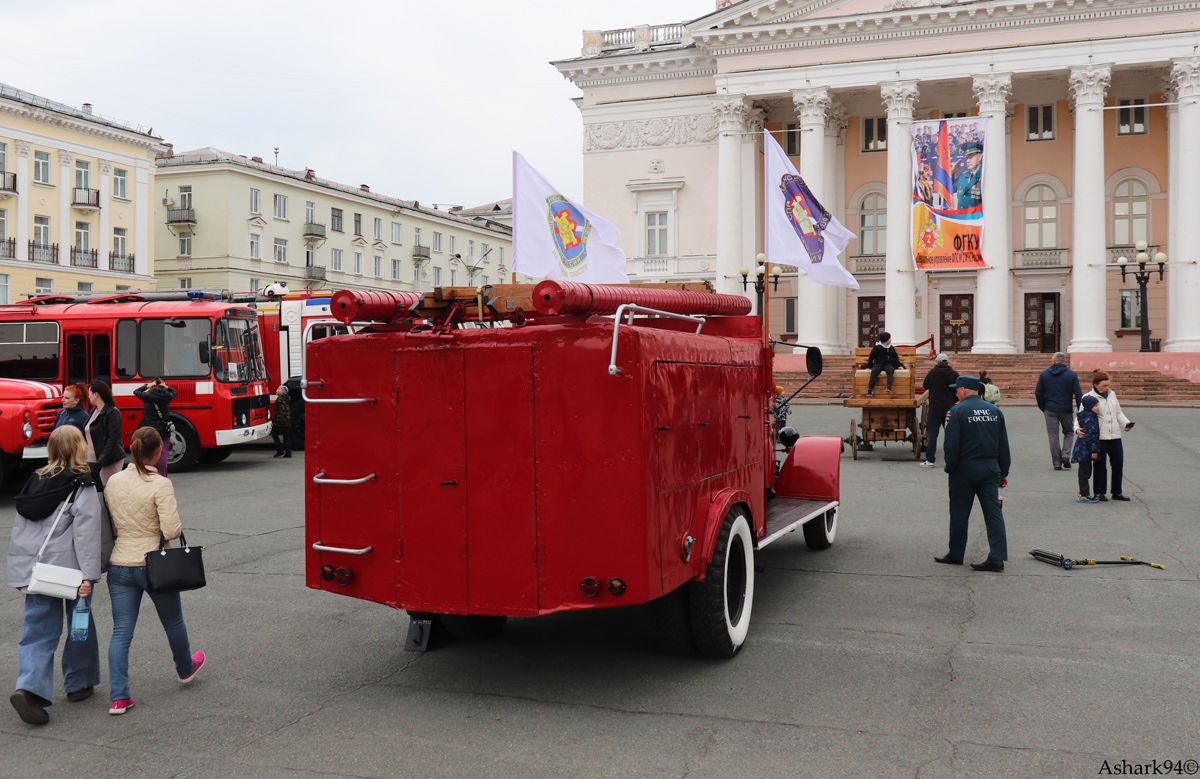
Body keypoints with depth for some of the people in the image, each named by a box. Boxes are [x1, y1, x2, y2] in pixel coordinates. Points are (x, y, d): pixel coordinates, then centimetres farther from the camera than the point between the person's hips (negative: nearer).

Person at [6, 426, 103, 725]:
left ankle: (30, 688, -12)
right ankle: (79, 683, 25)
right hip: (68, 568, -5)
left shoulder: (34, 482, 10)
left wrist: (21, 567, 24)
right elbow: (86, 532, -18)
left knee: (38, 629, 6)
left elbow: (18, 528, 16)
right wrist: (88, 575, -19)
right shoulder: (82, 487, -11)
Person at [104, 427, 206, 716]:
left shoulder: (113, 482, 0)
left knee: (120, 632, 7)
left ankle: (119, 697, 2)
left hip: (119, 565, 4)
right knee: (173, 622, 20)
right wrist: (177, 529, -1)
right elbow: (171, 530, -22)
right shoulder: (160, 485, -17)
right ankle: (185, 668, 43)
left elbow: (108, 526, 8)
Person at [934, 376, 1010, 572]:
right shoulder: (994, 411, 7)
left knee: (959, 513, 7)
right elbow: (1003, 445, 11)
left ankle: (956, 554, 17)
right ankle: (997, 558, 0)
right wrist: (1003, 472, 16)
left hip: (965, 469, -4)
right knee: (993, 512, 4)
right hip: (990, 468, 5)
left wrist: (950, 468, -2)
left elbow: (951, 445, -14)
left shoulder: (957, 411, -10)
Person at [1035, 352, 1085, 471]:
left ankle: (1056, 463, 5)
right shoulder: (1072, 374, -2)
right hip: (1066, 410, -1)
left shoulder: (1044, 374, 2)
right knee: (1069, 433, 17)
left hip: (1050, 410, 1)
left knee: (1053, 436, 5)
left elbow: (1038, 393, 3)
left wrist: (1042, 407, 14)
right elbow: (1078, 394, -4)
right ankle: (1066, 455, -2)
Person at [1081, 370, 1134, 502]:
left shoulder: (1112, 394, 13)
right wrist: (1078, 429, -23)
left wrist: (1126, 423, 4)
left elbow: (1118, 413, 21)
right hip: (1099, 438, -5)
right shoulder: (1088, 398, -4)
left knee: (1118, 464, 8)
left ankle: (1117, 492, 21)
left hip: (1115, 436, 5)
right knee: (1100, 465, -1)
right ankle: (1099, 493, 11)